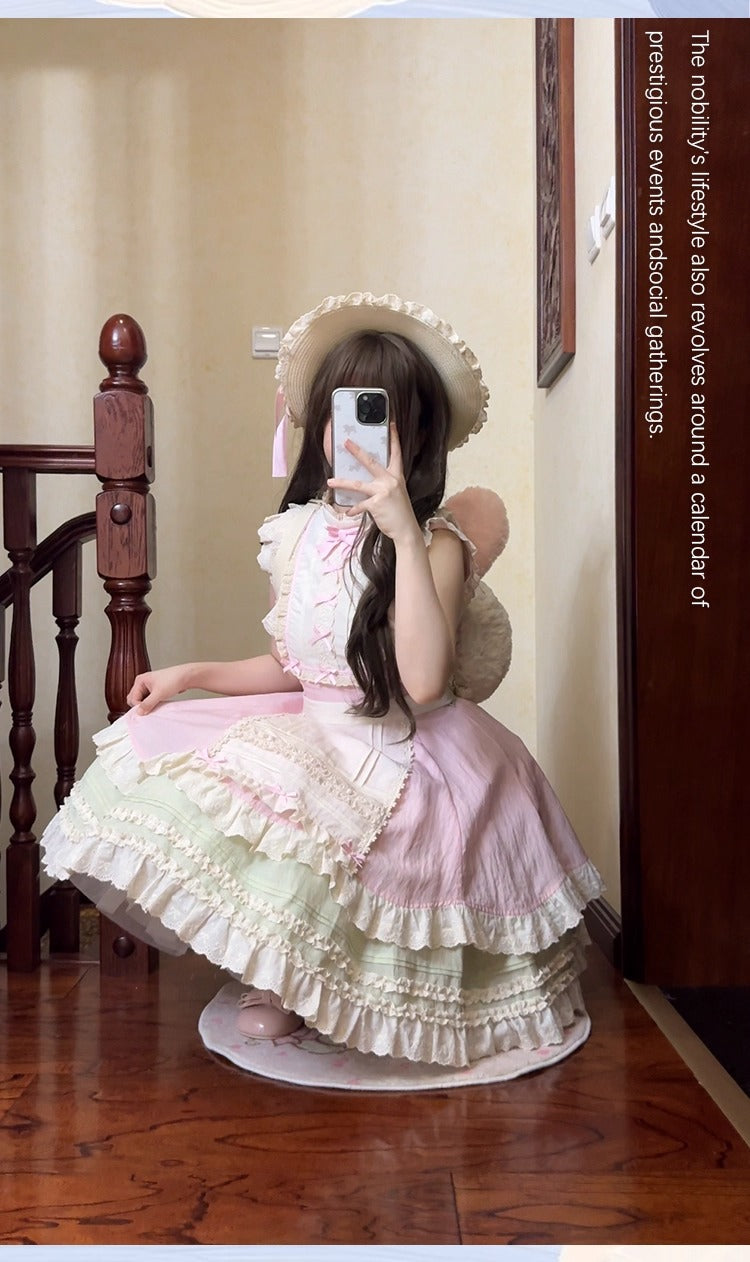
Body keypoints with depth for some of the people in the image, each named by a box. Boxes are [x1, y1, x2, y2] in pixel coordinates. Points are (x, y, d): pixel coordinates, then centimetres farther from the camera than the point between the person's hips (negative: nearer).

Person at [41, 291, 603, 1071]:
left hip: (401, 750, -7)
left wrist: (403, 530, -30)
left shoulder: (437, 543, -13)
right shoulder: (302, 533, 5)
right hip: (316, 732, 7)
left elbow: (422, 680, -29)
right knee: (158, 755, -7)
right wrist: (190, 675, 5)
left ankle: (290, 987, 5)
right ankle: (279, 970, 4)